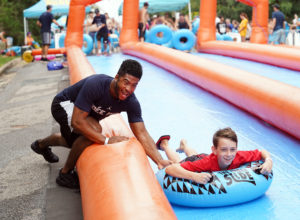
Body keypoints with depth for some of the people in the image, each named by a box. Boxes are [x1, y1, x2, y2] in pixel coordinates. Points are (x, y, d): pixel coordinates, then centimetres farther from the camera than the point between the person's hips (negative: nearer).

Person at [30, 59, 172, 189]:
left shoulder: (131, 103, -27)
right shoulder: (95, 85, -42)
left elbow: (142, 134, -28)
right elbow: (77, 121, -43)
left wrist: (160, 161, -41)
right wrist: (106, 140, -46)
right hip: (64, 104, -6)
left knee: (73, 142, 32)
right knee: (94, 129, -33)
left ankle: (41, 145, 67)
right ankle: (65, 173, -11)